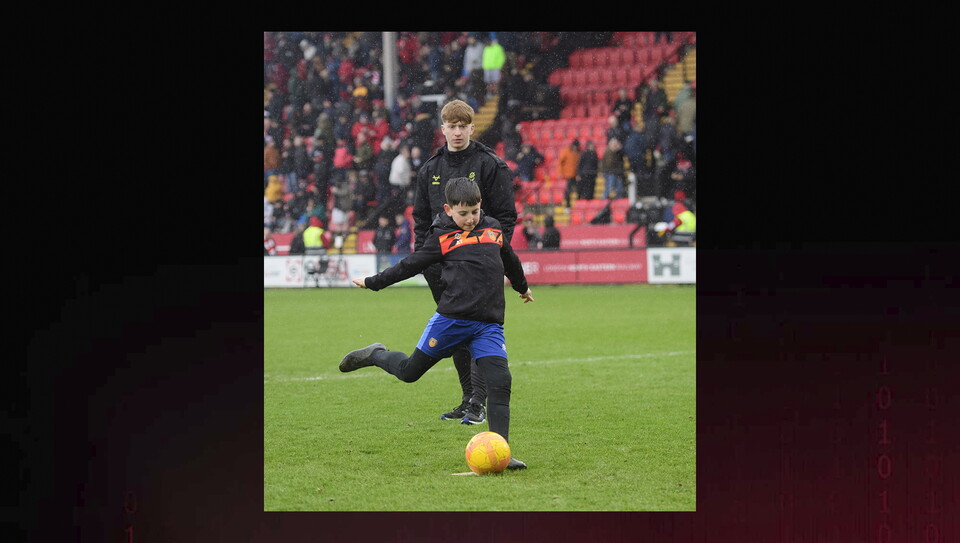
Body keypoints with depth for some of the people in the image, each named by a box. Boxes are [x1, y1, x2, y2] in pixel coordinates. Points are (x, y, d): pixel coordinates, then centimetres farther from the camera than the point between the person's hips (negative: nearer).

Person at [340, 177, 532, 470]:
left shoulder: (493, 229, 13)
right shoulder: (442, 237, 1)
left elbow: (510, 260, 31)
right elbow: (410, 265, 9)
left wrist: (522, 287, 47)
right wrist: (373, 282, 12)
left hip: (489, 325, 3)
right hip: (450, 319, -2)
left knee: (500, 382, -12)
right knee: (409, 371, 6)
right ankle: (376, 355, 38)